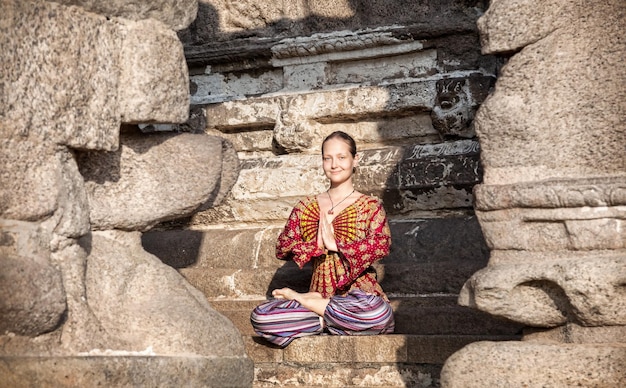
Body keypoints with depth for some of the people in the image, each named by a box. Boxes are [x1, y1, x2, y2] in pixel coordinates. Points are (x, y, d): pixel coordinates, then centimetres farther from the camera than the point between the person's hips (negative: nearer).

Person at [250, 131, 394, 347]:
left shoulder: (370, 206, 5)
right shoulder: (306, 207, 13)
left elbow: (381, 246, -14)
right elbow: (282, 248, 2)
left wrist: (335, 245, -15)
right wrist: (318, 245, -13)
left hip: (359, 295, -1)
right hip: (319, 292, 1)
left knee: (379, 313, -40)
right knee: (260, 317, -22)